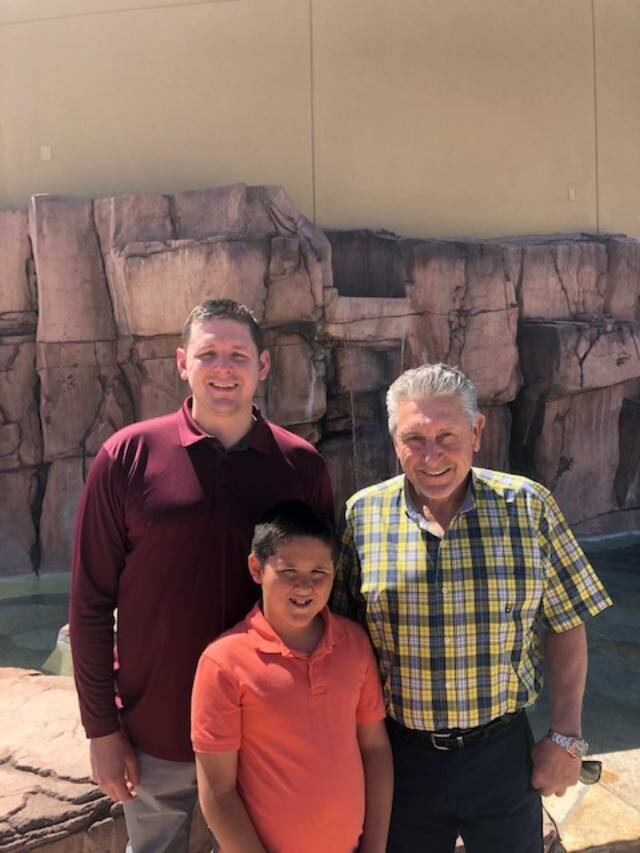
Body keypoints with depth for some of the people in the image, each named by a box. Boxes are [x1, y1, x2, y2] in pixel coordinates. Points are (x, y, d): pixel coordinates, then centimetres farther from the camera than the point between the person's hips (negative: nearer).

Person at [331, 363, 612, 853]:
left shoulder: (528, 507, -8)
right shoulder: (361, 515, -9)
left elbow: (567, 625, 0)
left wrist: (567, 737, -2)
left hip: (503, 752, 0)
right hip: (400, 754, 0)